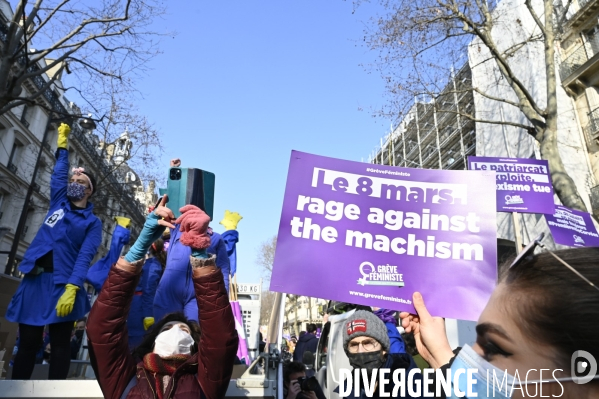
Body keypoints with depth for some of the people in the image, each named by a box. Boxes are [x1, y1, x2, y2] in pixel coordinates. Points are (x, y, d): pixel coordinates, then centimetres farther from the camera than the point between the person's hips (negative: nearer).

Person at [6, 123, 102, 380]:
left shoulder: (92, 222, 2)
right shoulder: (59, 203, 16)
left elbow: (85, 257, -10)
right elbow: (60, 172, 24)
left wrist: (71, 288, -22)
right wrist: (63, 144, 27)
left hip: (62, 284, -4)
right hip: (33, 281, 4)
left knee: (60, 345, 1)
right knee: (27, 344, 7)